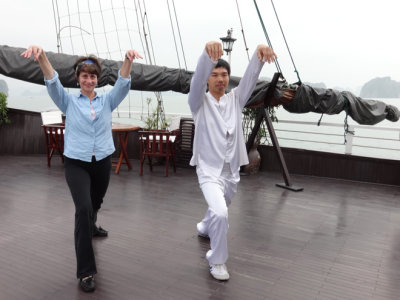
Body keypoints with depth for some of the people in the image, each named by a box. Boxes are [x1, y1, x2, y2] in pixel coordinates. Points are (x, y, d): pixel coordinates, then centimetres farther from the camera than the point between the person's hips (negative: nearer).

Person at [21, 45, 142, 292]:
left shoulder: (107, 101, 2)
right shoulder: (69, 102, 0)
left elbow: (123, 83, -13)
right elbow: (53, 83, -17)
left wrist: (128, 60, -33)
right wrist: (42, 57, -37)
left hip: (102, 162, 3)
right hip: (76, 164, -3)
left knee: (95, 204, 24)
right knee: (83, 208, -21)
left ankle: (91, 227, 60)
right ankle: (86, 271, -12)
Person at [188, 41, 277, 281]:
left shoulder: (236, 99, 3)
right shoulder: (200, 102, -6)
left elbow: (250, 78, -15)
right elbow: (197, 78, -27)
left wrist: (259, 55, -36)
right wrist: (208, 53, -47)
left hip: (232, 171, 5)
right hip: (209, 170, -5)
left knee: (219, 210, 25)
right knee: (220, 214, -24)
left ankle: (205, 227, 60)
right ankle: (217, 261, -1)